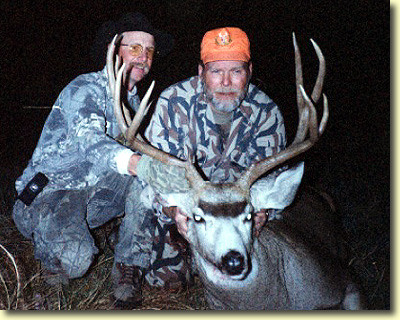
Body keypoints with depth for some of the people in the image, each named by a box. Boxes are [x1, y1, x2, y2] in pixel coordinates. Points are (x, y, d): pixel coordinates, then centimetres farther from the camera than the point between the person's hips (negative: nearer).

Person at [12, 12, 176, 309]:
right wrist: (135, 162, -56)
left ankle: (129, 266, -13)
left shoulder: (134, 100, 11)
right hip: (48, 192, -7)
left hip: (94, 193, 7)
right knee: (75, 260, -33)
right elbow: (87, 140, -35)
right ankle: (51, 247, 4)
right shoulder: (87, 88, -15)